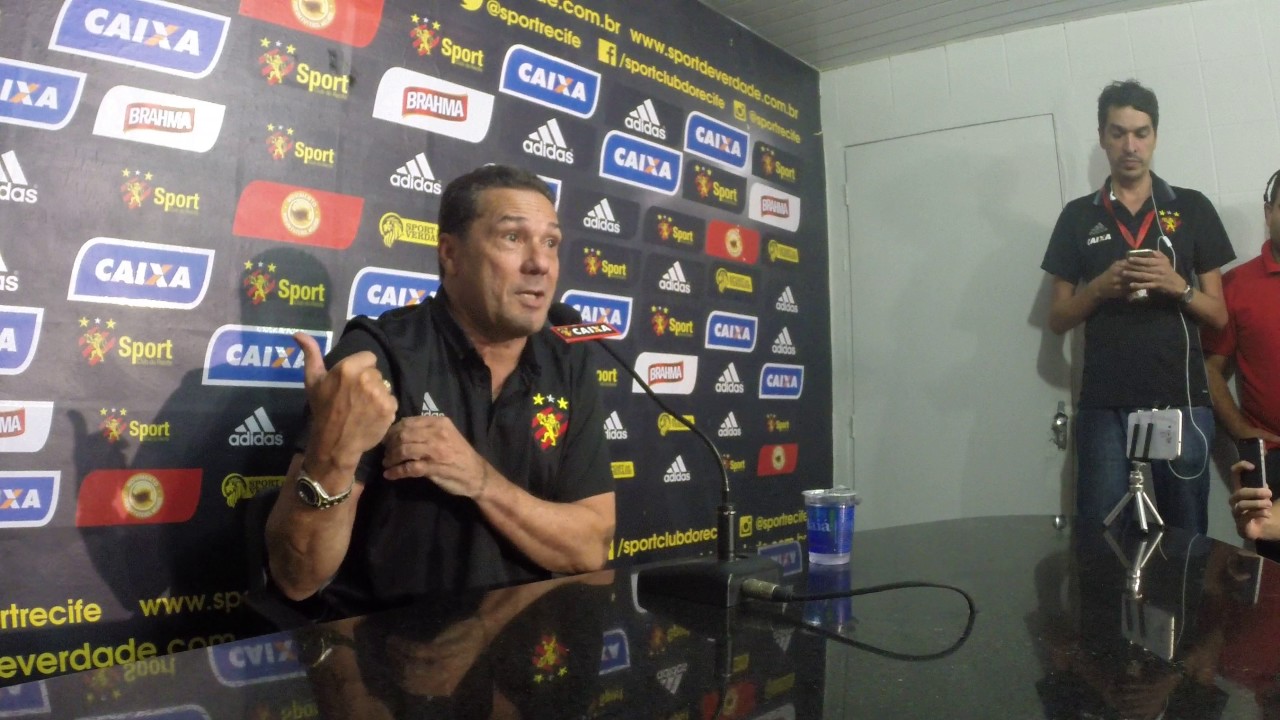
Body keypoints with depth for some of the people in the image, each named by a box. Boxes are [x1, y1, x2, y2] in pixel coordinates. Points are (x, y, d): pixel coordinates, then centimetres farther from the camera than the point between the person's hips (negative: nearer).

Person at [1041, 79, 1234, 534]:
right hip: (1105, 406, 0)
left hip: (1182, 402, 1)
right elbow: (1058, 319, 8)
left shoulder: (1193, 208, 9)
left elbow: (1219, 315, 9)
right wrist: (1099, 287, -10)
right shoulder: (1078, 216, 9)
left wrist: (1177, 286, -10)